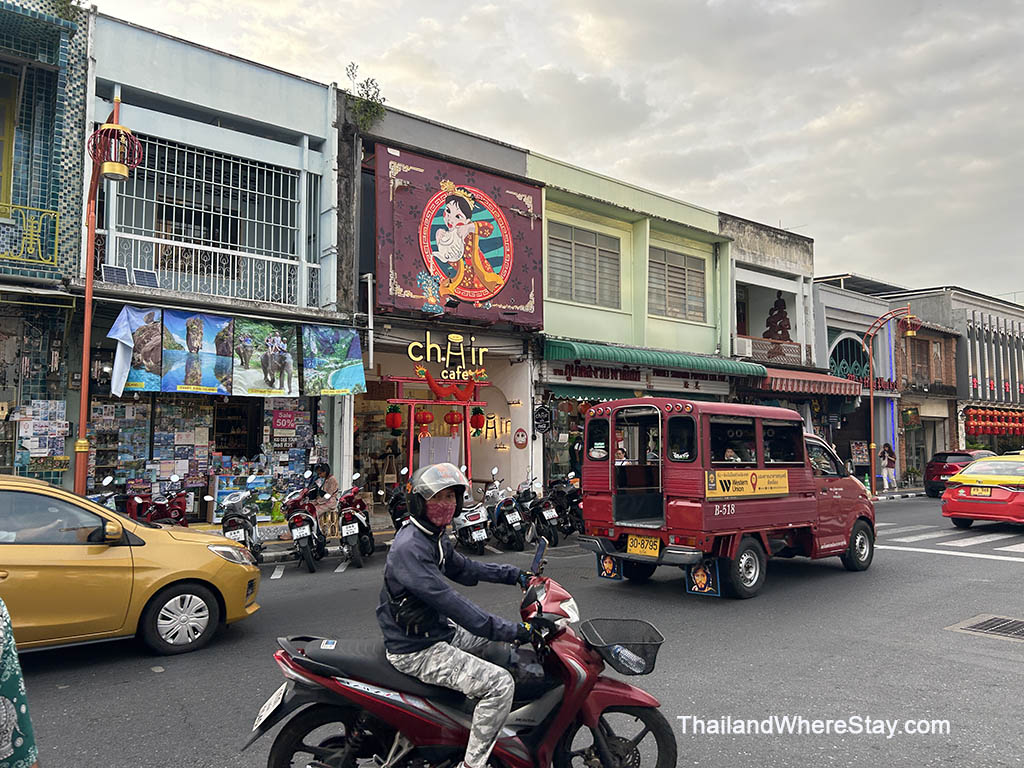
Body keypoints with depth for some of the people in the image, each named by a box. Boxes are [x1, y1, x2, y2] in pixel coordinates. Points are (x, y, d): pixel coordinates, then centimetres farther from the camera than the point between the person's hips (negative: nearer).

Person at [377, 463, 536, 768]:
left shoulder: (435, 537, 6)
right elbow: (449, 602, -32)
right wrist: (512, 630, -31)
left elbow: (464, 570, 21)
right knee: (500, 683, -20)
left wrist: (515, 575, 13)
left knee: (505, 644, 18)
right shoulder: (409, 547, -27)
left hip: (440, 629, 10)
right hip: (416, 650, -10)